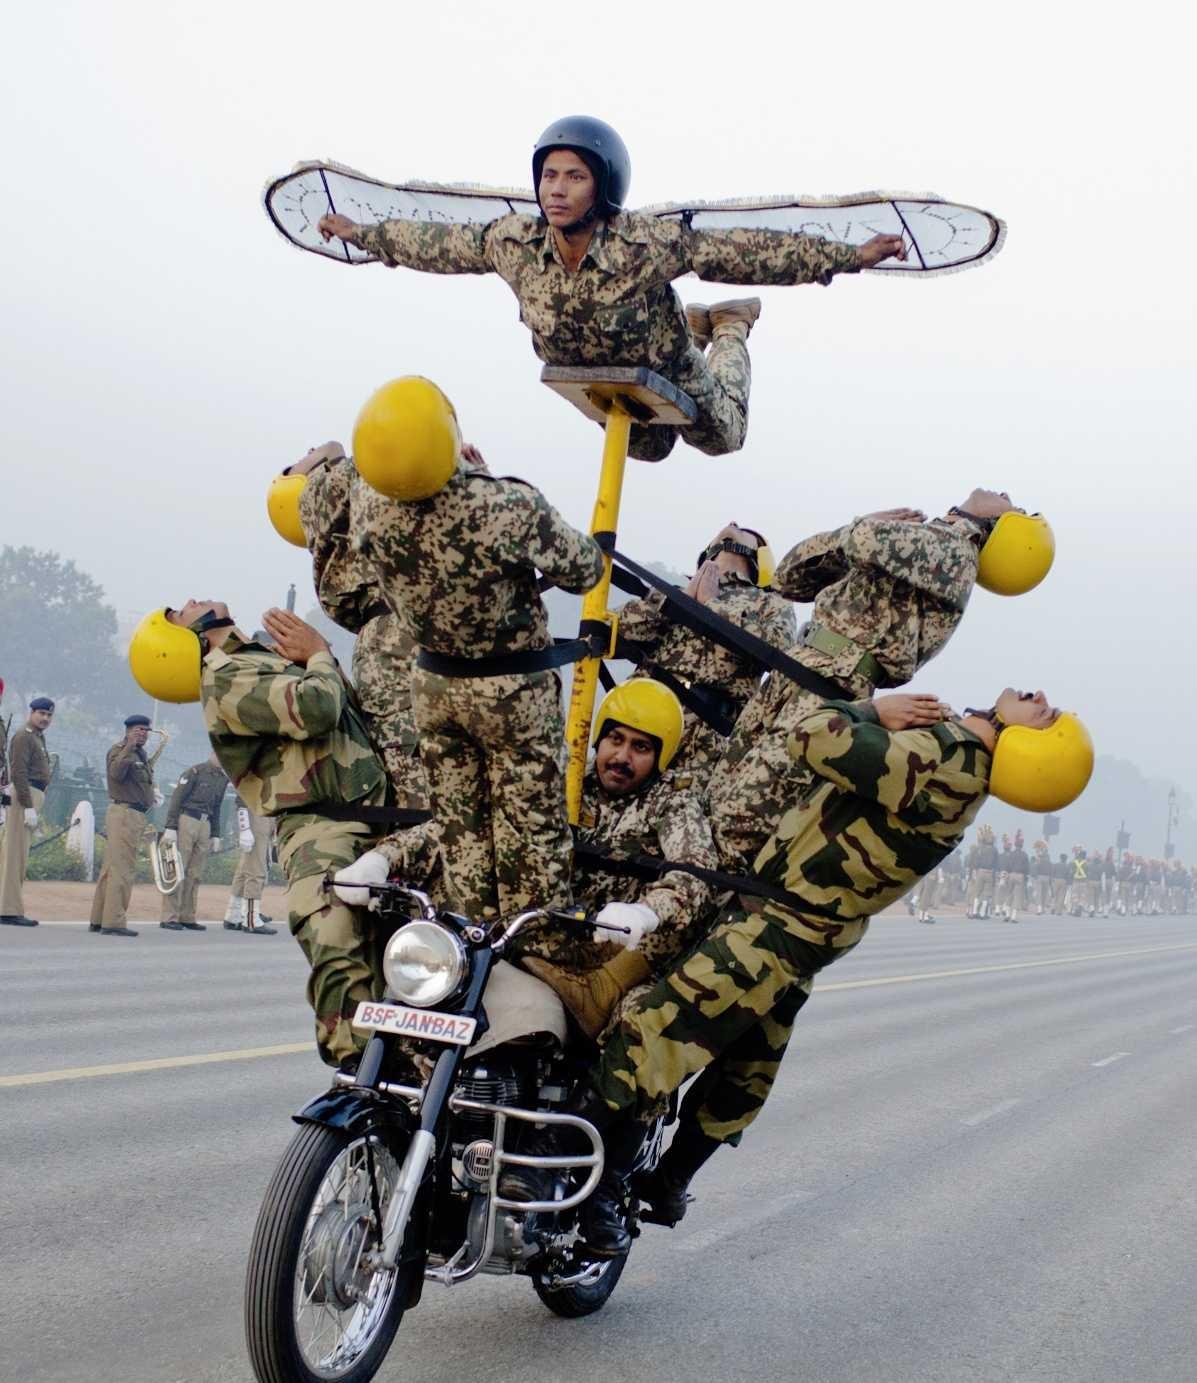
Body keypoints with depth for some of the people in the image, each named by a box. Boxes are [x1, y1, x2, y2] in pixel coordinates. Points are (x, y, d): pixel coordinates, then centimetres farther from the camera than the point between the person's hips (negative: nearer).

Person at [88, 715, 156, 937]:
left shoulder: (140, 754, 22)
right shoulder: (119, 749, -7)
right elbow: (116, 773, -26)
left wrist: (153, 793, 15)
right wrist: (129, 746, -30)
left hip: (134, 816, 10)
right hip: (124, 813, -10)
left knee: (111, 869, 12)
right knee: (122, 869, -12)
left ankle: (98, 920, 17)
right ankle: (113, 922, -12)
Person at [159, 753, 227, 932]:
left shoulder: (223, 778, 14)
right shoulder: (194, 772, -6)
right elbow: (176, 799, -10)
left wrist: (215, 835, 15)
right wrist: (170, 827, -17)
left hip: (205, 825, 7)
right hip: (186, 821, -7)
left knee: (195, 875, 6)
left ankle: (187, 918, 10)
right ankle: (169, 918, -5)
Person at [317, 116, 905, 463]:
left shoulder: (648, 243, -41)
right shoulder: (513, 242, -29)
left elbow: (747, 252, -38)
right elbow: (437, 244, -12)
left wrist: (850, 257, -41)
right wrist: (361, 234, -2)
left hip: (672, 373, -4)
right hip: (593, 385, 4)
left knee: (723, 437, 25)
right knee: (647, 450, 34)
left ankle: (730, 327, 48)